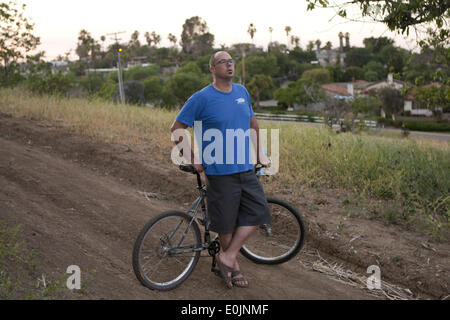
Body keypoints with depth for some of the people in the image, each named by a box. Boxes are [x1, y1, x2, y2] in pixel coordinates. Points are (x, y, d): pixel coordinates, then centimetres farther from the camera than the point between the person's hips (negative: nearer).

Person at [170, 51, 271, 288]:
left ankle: (227, 256, 13)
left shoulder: (242, 92, 8)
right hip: (219, 172, -5)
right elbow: (177, 128, -4)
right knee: (226, 222, 4)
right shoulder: (202, 98, -9)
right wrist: (192, 158, -6)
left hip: (246, 169, 6)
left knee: (258, 212, 0)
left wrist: (260, 152, 18)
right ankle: (233, 266, 25)